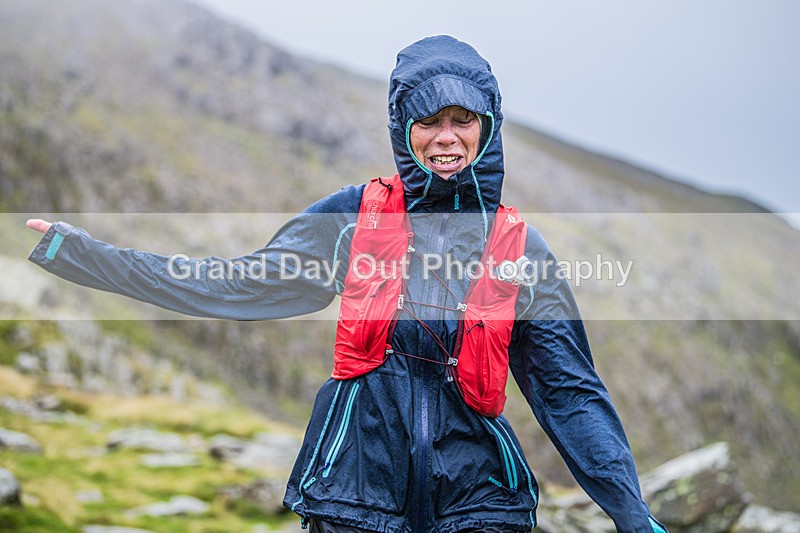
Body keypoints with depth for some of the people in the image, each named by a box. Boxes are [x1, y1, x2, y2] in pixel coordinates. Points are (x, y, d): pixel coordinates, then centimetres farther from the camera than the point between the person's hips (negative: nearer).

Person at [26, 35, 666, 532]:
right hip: (359, 480, 0)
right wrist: (78, 254, -1)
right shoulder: (356, 215, 2)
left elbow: (569, 391, 3)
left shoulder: (520, 245, 3)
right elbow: (238, 287, 3)